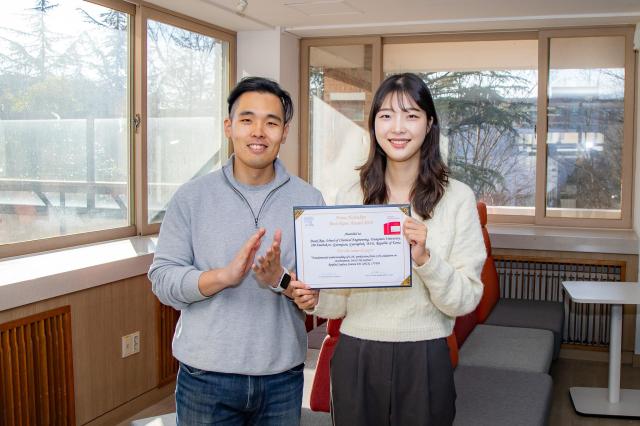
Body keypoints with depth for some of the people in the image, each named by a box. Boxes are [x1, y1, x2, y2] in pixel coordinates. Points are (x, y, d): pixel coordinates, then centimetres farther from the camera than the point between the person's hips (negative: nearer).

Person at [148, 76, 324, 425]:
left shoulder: (309, 200, 0)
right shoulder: (191, 197, -1)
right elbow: (162, 279, -6)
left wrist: (280, 280, -21)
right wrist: (225, 276, -22)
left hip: (283, 378, 1)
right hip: (205, 378, -1)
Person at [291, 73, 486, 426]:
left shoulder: (457, 198, -5)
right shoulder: (349, 198, 1)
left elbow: (465, 301, -8)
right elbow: (342, 297, 7)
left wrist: (425, 259, -24)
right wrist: (316, 301, -14)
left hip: (424, 360, -1)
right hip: (355, 357, 2)